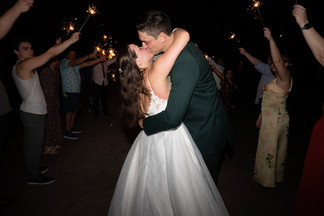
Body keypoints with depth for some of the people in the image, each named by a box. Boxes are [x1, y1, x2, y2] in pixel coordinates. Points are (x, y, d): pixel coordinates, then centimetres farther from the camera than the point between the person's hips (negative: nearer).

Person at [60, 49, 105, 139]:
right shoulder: (63, 62, -4)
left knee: (75, 110, 13)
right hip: (68, 92, -8)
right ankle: (67, 132, 2)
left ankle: (72, 128, 26)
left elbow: (88, 64, 10)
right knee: (69, 112, -5)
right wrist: (88, 56, -31)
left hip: (76, 91, 8)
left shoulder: (76, 65, 17)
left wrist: (99, 60, -2)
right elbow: (74, 62, -23)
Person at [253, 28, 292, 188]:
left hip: (276, 120, -9)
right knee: (275, 148, 18)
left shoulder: (285, 78, -13)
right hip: (270, 119, 9)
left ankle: (268, 179, 18)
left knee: (269, 148, 2)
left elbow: (278, 61, -33)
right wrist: (261, 117, 19)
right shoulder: (276, 80, 16)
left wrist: (271, 39, -32)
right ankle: (276, 176, 33)